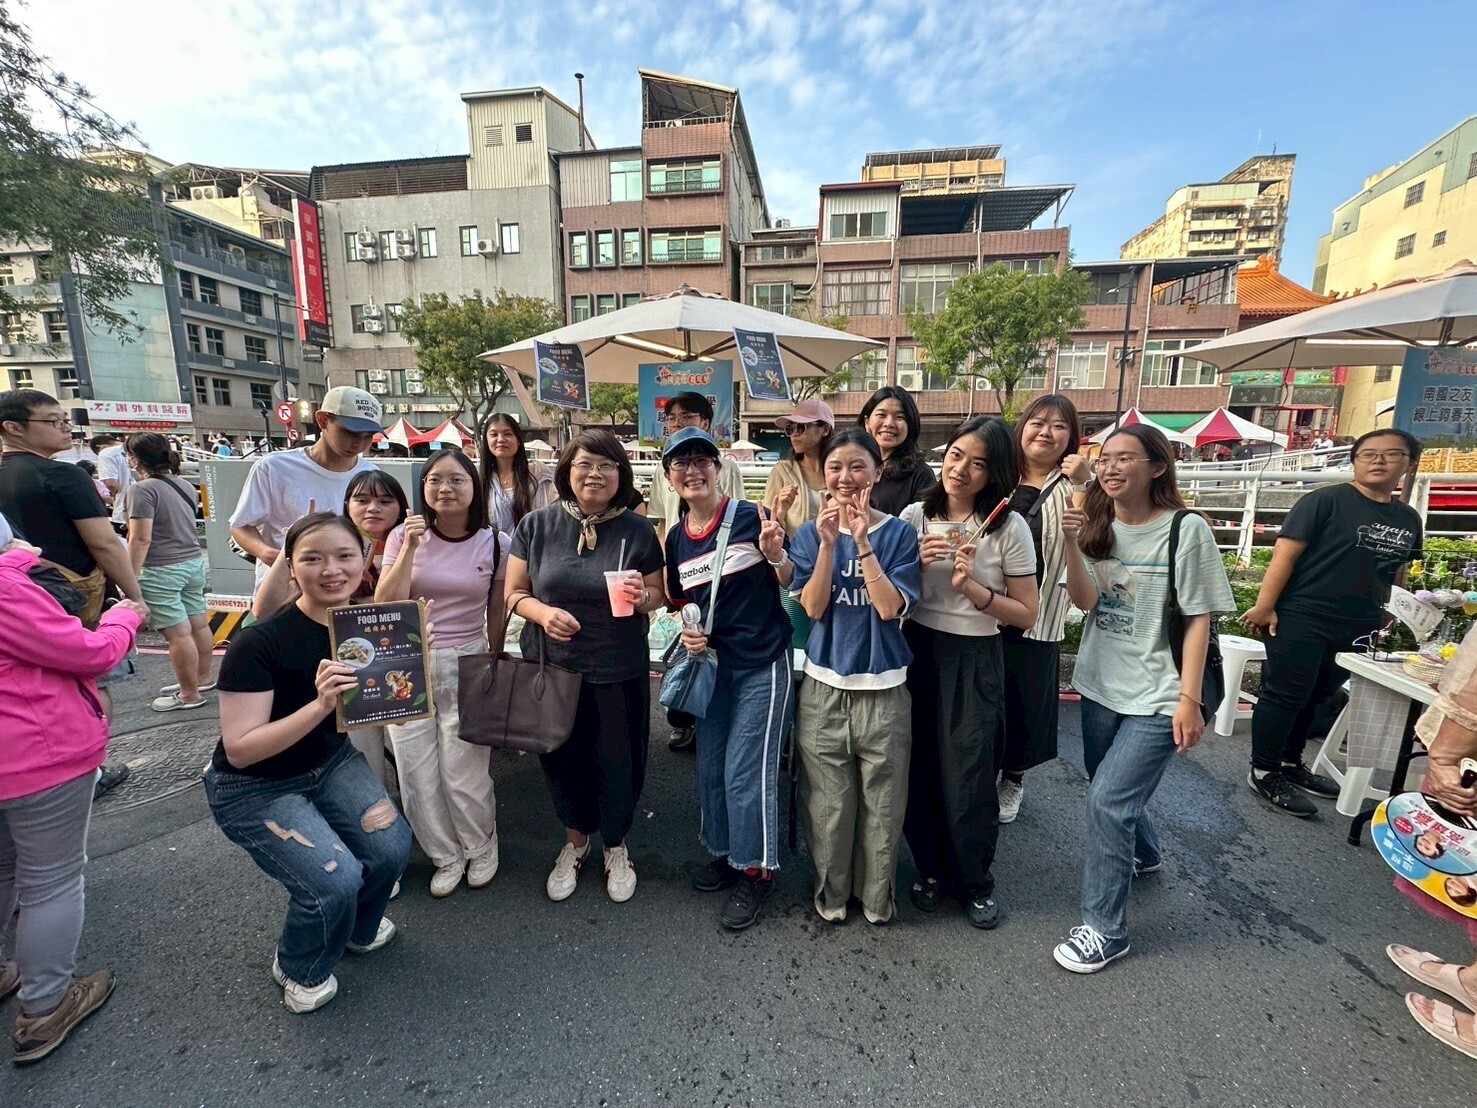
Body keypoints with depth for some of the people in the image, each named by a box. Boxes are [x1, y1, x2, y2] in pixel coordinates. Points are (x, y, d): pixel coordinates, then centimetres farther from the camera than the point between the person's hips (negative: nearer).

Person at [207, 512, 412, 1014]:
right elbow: (239, 750, -26)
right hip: (252, 790, -4)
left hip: (330, 762, 5)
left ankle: (359, 929, 23)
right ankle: (298, 970, 17)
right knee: (335, 880, -19)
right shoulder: (259, 642, -27)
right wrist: (320, 704, -41)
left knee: (392, 847, -13)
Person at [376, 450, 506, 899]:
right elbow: (385, 606, -10)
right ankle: (447, 856, 34)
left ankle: (481, 848, 34)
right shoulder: (403, 536, -4)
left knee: (464, 773, 4)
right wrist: (410, 549, -19)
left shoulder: (495, 543, -4)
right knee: (417, 775, 9)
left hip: (466, 666, -1)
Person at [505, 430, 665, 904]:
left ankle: (616, 847, 41)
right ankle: (575, 840, 47)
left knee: (618, 765, 10)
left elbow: (658, 594, 4)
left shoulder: (638, 531, -4)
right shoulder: (536, 525, -3)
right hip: (551, 668, 2)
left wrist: (642, 597, -19)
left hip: (619, 673, -1)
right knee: (563, 759, 17)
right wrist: (543, 612, -19)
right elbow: (515, 593, 2)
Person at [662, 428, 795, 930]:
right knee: (710, 766, 16)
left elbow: (789, 583, -7)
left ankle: (756, 870, 24)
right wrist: (687, 630, -4)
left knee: (746, 771, 0)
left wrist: (775, 554, -27)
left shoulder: (750, 517, -13)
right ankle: (727, 852, 40)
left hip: (764, 663, -6)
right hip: (713, 663, 6)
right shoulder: (676, 537, 4)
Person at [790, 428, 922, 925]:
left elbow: (890, 607, -14)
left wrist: (862, 542, -21)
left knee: (881, 801, 12)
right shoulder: (811, 534, 2)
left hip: (883, 686, -1)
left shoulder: (898, 533, -3)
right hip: (824, 686, 1)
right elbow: (812, 607, -8)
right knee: (827, 801, 12)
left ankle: (876, 894, 35)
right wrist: (828, 544, -18)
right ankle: (831, 892, 35)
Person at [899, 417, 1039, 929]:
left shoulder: (1009, 527, -7)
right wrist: (916, 562, -14)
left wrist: (971, 587, -19)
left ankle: (975, 882, 32)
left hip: (974, 661, -2)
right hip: (917, 652, 3)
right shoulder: (915, 515, 0)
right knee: (919, 771, 10)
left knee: (968, 779, 5)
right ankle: (932, 869, 36)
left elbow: (1025, 613, -4)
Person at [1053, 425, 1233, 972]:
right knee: (1113, 791, 21)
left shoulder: (1186, 530, -11)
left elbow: (1198, 619, -9)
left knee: (1107, 801, -9)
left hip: (1156, 698, -5)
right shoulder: (1097, 527, 2)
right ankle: (1143, 854, 54)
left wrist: (1189, 700, -12)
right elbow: (1085, 601, -9)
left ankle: (1105, 930, 10)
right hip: (1100, 686, 5)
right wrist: (1072, 544, -24)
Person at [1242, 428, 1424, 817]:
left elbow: (1392, 574, 20)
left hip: (1356, 629, 7)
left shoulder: (1408, 519, 11)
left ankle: (1291, 764, 32)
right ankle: (1263, 773, 9)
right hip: (1300, 619, -7)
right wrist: (1264, 606, -19)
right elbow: (1286, 553, -15)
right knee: (1285, 695, -2)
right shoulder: (1327, 501, -10)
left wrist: (1379, 618, 19)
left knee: (1316, 698, 17)